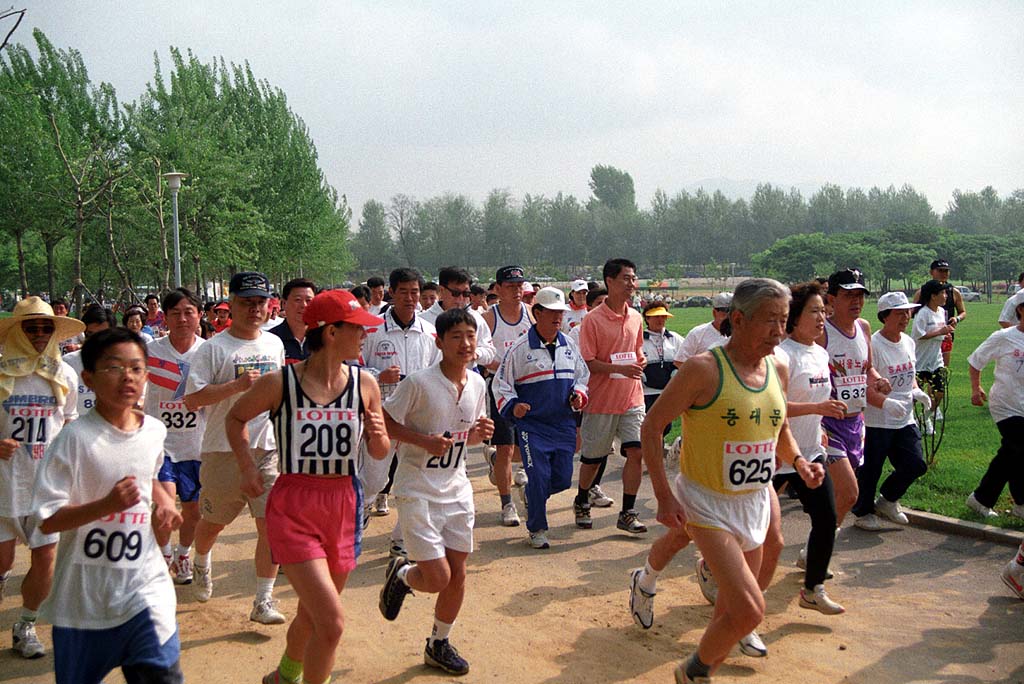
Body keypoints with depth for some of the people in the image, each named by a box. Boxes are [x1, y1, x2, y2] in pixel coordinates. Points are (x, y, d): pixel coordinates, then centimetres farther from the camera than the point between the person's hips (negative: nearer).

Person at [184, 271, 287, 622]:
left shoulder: (275, 344, 10)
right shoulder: (213, 348, -8)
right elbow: (192, 399, -15)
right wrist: (237, 385, -24)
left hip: (269, 450, 3)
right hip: (224, 451, -3)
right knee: (213, 521, 15)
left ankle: (264, 601, 3)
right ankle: (201, 567, 46)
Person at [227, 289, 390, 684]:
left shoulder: (364, 384, 0)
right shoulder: (278, 383, -9)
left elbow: (379, 452, 10)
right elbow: (236, 418, 10)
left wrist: (377, 436, -13)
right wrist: (248, 467, -2)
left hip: (343, 504, 4)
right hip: (293, 507, -4)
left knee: (313, 614, 21)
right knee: (332, 622, -15)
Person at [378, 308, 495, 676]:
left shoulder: (477, 383, 2)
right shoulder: (418, 383, -18)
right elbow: (383, 423, -13)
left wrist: (480, 432, -8)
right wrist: (424, 441, -24)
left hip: (457, 489, 6)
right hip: (418, 491, -6)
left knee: (458, 574, 10)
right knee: (438, 578, -8)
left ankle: (439, 644, 31)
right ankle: (401, 574, 26)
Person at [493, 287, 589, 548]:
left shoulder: (569, 345, 8)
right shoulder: (520, 348, -6)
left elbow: (582, 376, 21)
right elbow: (501, 383, -1)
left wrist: (579, 395, 1)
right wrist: (512, 406, -18)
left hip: (564, 424, 5)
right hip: (532, 425, -5)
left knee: (562, 479, 5)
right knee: (539, 477, -7)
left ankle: (531, 496, 37)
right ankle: (537, 530, 12)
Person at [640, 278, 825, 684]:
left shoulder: (779, 368, 3)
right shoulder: (704, 369, -18)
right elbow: (651, 426, -13)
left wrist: (799, 462, -1)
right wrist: (663, 495, -18)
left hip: (756, 502, 7)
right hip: (708, 502, -7)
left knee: (731, 609, 17)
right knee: (749, 610, -15)